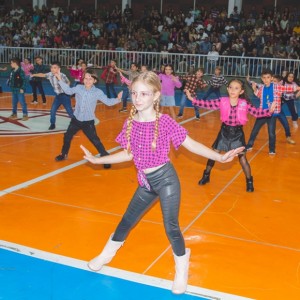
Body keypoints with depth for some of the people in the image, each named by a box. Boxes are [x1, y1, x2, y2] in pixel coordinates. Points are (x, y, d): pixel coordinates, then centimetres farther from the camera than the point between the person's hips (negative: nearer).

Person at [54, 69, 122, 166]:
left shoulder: (98, 92, -14)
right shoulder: (78, 88, -5)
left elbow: (108, 102, -13)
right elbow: (68, 91, 13)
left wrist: (117, 99, -32)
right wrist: (60, 79, 10)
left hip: (88, 122, -4)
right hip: (76, 119, 4)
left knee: (95, 141, -4)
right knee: (67, 137, 18)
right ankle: (64, 154, 42)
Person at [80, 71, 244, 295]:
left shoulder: (165, 122, -17)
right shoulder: (130, 123, -2)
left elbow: (191, 144, -13)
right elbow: (128, 154, 9)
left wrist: (220, 157, -22)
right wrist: (97, 160, 12)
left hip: (166, 179, -5)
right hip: (146, 182, 5)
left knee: (171, 227, 2)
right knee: (128, 220, 21)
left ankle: (182, 270, 28)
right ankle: (107, 255, 45)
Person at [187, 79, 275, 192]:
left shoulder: (245, 104, -7)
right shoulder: (222, 101, -7)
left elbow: (257, 112, -7)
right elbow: (207, 104, -9)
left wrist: (269, 111, -22)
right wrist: (192, 99, -17)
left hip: (237, 133, -1)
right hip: (224, 132, 2)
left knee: (243, 158, 1)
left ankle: (249, 182, 20)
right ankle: (206, 176, 31)